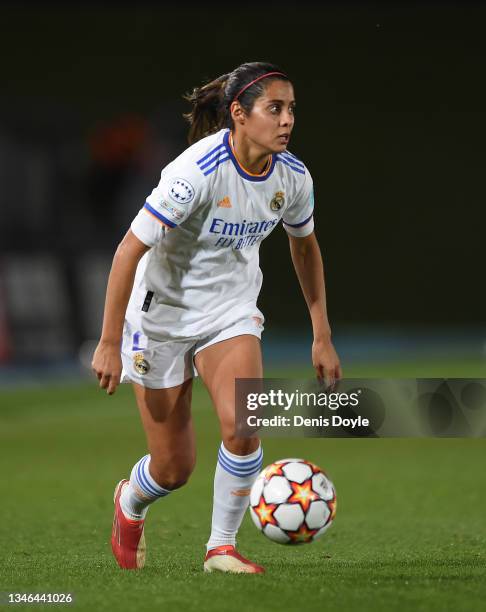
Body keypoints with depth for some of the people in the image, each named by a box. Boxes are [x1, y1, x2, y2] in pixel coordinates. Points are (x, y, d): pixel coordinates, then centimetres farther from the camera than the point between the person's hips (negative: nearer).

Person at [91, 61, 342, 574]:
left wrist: (322, 336, 10)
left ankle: (222, 548, -2)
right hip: (163, 315, -4)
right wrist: (109, 343, -23)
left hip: (232, 314, 4)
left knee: (242, 427, -22)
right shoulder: (197, 171, -28)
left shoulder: (292, 177, -10)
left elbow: (304, 247, 10)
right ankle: (129, 503, 39)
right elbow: (129, 250, -24)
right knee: (174, 468, 2)